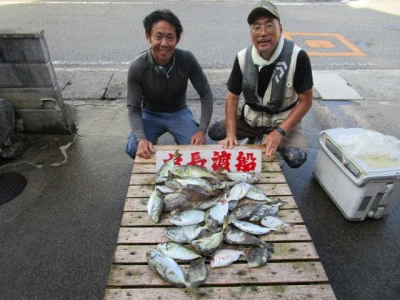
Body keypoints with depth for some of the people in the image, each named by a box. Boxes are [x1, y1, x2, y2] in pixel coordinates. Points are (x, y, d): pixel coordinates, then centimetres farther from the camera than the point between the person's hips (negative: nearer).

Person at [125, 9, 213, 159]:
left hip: (179, 113, 1)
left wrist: (202, 130, -22)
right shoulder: (137, 67, -22)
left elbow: (206, 94, -14)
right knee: (133, 149, -25)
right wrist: (141, 138, -35)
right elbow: (134, 108, -17)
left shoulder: (187, 59, -22)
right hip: (150, 115, 0)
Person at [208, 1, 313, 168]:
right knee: (214, 132, -14)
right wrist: (231, 133, -20)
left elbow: (305, 101, -15)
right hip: (250, 116, 3)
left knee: (296, 158, -27)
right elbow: (232, 97, -6)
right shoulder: (242, 57, -11)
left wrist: (279, 132, -26)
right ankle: (255, 136, 13)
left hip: (283, 119, -2)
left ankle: (273, 142, 9)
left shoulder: (297, 57, -21)